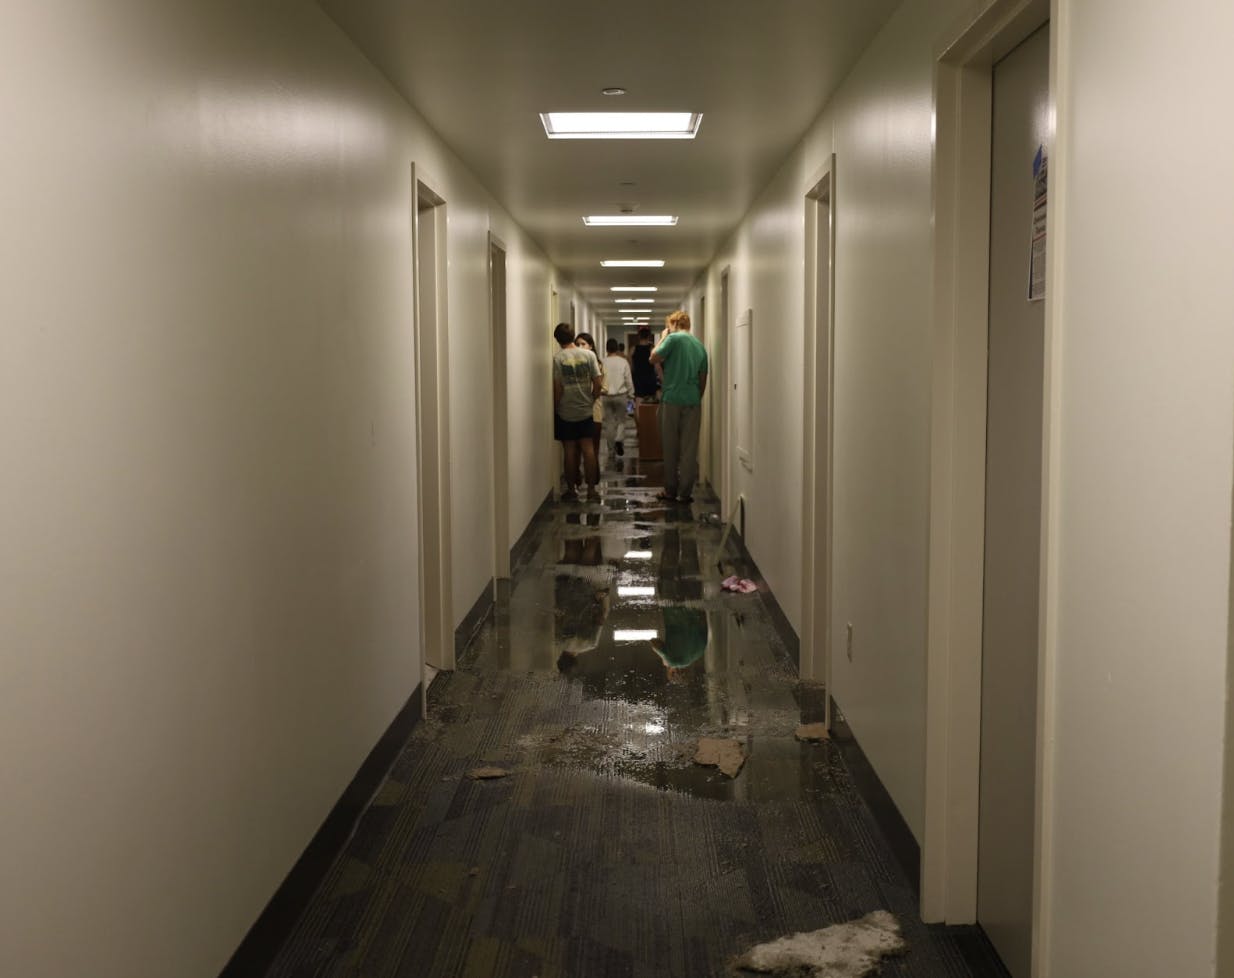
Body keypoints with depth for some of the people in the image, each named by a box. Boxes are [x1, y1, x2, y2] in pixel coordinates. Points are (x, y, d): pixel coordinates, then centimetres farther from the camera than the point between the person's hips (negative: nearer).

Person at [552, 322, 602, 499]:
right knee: (588, 448, 8)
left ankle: (571, 489, 10)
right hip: (585, 411, 2)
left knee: (569, 450, 4)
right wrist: (591, 401, 11)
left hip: (565, 412, -2)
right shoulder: (589, 355, -3)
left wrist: (555, 408, 0)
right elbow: (597, 384, -4)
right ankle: (591, 488, 10)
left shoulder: (557, 358, -10)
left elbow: (557, 388, -12)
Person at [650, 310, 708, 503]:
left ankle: (670, 491, 12)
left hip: (671, 400, -4)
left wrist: (662, 338, 7)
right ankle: (684, 493, 5)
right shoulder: (700, 346, 11)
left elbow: (654, 358, -5)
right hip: (693, 402, 4)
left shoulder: (673, 338, -6)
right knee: (689, 449, 4)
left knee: (670, 448, 6)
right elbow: (703, 380, 13)